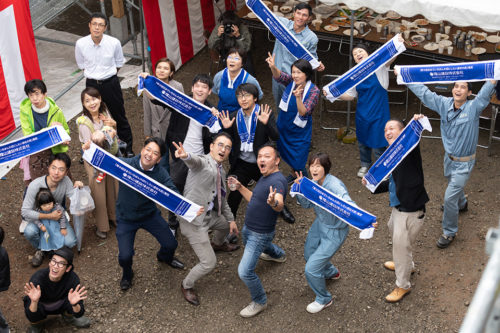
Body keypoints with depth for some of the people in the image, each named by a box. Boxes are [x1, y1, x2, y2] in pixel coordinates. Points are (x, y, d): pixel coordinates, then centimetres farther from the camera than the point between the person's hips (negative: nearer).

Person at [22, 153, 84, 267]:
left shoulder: (66, 181, -18)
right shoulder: (35, 185, -27)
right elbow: (25, 212, -25)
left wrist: (77, 189, -40)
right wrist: (49, 216, -29)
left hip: (58, 217, 2)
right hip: (38, 218, -2)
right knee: (29, 232, -35)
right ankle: (40, 249, 0)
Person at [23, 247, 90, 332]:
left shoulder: (73, 279, -28)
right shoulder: (38, 278, -33)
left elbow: (78, 314, -25)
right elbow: (31, 316, -35)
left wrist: (74, 304, -48)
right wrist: (34, 301, -56)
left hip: (59, 304, 2)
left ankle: (68, 316, 8)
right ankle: (36, 325, 3)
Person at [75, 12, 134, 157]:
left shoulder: (114, 43, -13)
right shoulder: (81, 44, -11)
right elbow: (81, 65, 7)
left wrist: (108, 75, 4)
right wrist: (93, 76, 4)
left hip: (111, 83, -1)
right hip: (92, 84, 1)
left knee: (120, 116, 9)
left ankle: (128, 148, 24)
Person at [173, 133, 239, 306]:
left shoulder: (221, 171, 11)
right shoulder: (203, 162, -17)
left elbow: (222, 198, 23)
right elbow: (194, 161, -43)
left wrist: (231, 219, 23)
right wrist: (186, 156, -66)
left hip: (211, 216, 9)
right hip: (194, 221, -9)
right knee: (209, 263, -7)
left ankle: (217, 243, 68)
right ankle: (186, 285, 20)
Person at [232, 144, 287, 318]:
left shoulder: (277, 181, -29)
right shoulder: (264, 178, 2)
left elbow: (280, 205, -47)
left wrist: (274, 203, -69)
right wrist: (240, 188, 6)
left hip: (260, 234, -10)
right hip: (248, 228, 10)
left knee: (245, 272, -13)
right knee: (249, 246, 40)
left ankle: (260, 302, 11)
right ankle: (278, 254, 66)